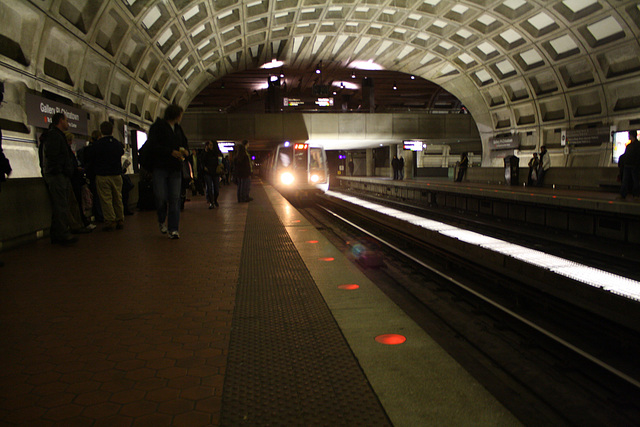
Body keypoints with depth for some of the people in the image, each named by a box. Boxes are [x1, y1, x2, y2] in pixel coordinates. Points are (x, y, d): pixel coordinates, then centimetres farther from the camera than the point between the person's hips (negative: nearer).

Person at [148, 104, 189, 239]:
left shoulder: (178, 128, 18)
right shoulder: (157, 127, -1)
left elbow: (184, 142, 28)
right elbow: (153, 146, -11)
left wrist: (183, 150, 5)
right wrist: (171, 152, -17)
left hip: (175, 168, 5)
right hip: (160, 167, -5)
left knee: (175, 198, -2)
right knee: (161, 197, -9)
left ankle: (173, 229, 0)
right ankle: (161, 222, 19)